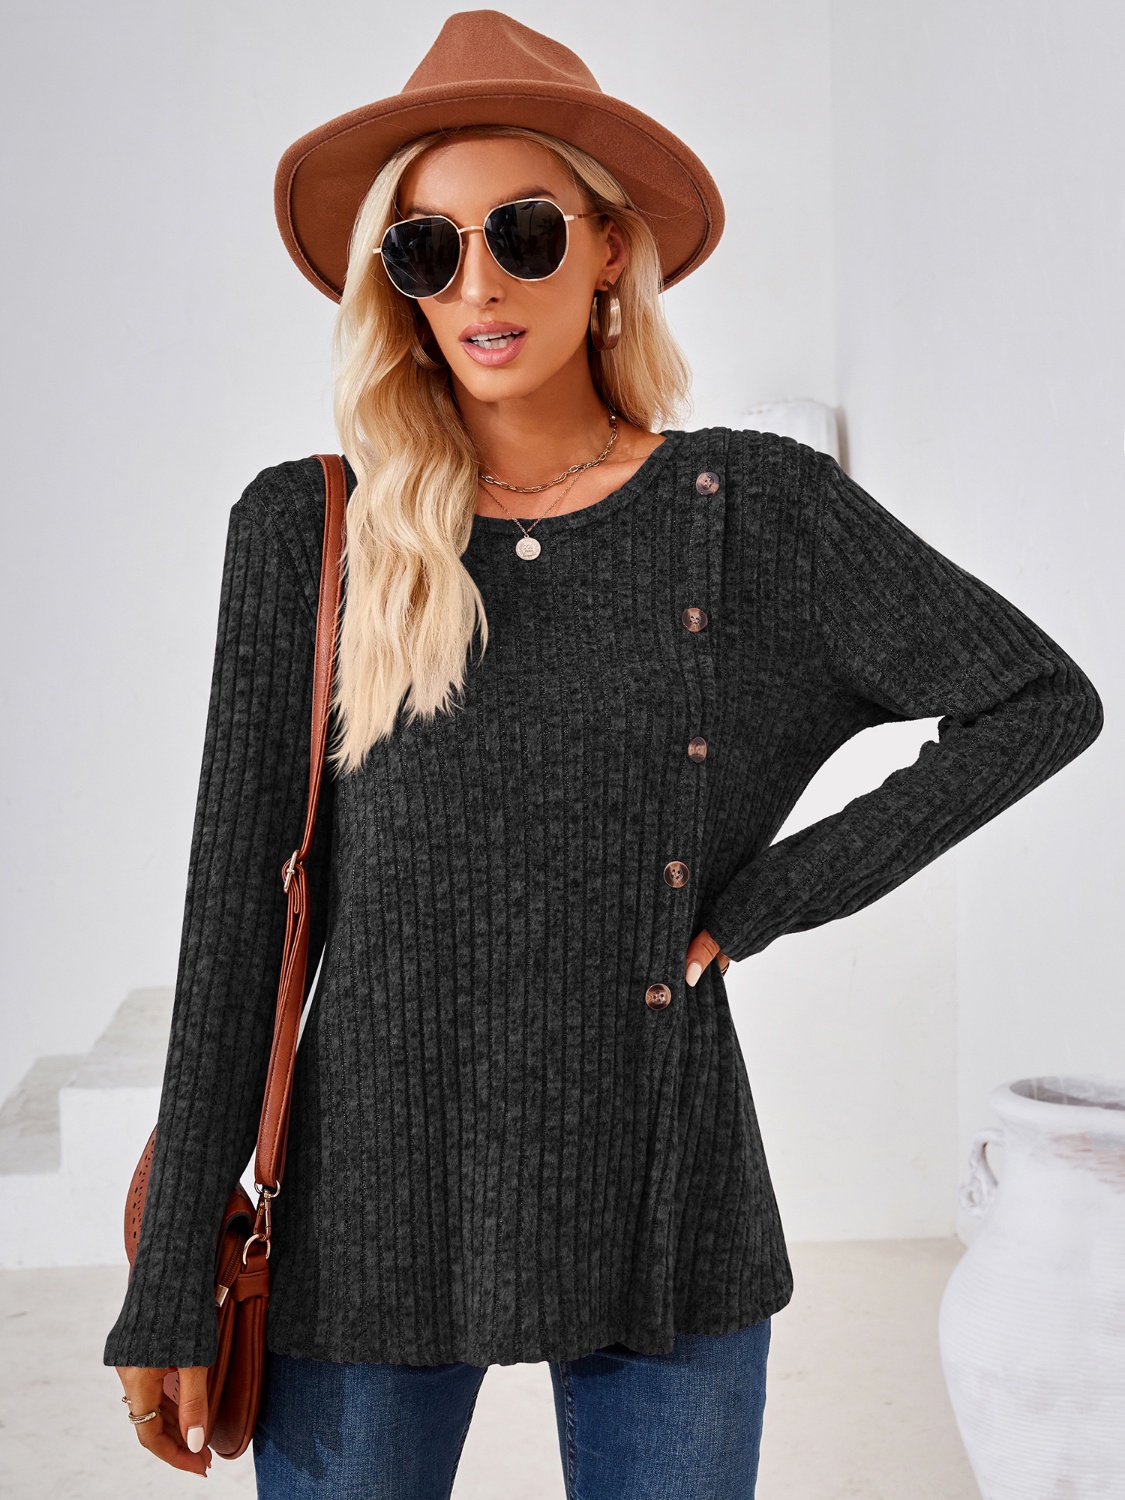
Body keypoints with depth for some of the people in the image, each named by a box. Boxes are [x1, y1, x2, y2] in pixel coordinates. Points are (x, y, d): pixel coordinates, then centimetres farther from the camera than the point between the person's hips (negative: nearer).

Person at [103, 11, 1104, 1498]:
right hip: (375, 1204, 0)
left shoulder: (754, 506, -2)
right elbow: (235, 914, -3)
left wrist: (774, 896, -4)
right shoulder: (306, 531, -3)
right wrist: (173, 1290, -3)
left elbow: (1045, 700, 4)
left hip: (660, 1207, 1)